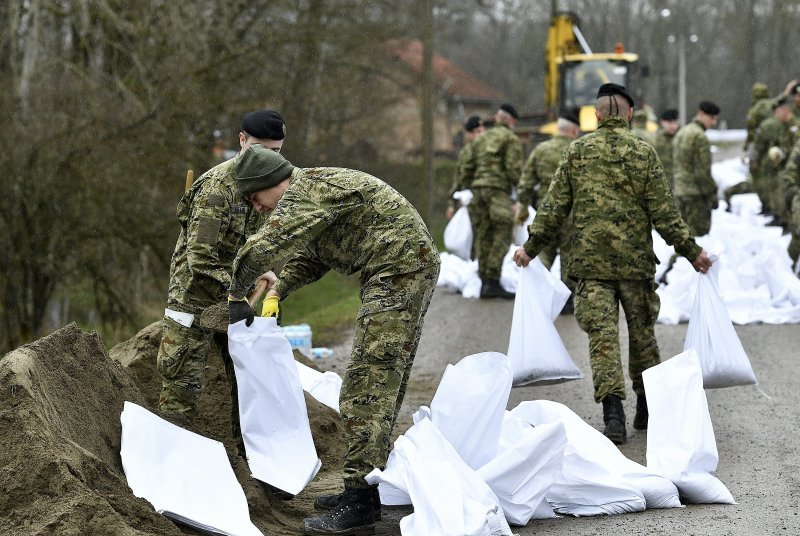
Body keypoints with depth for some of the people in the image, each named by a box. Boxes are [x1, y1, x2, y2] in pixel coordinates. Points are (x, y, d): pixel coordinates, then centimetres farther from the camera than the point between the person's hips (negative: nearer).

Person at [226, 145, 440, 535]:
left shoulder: (305, 191, -14)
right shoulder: (314, 191, 20)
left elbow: (264, 247, -22)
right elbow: (309, 258, 29)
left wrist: (236, 294, -8)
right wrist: (277, 292, 15)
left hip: (398, 268, -11)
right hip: (414, 269, 11)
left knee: (368, 386, -13)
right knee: (384, 384, 16)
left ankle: (358, 504, -15)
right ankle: (365, 486, 23)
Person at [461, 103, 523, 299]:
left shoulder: (482, 138, 20)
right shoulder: (511, 139, 0)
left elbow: (467, 170, 18)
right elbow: (514, 168, -11)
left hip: (478, 189, 7)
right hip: (498, 190, -7)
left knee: (484, 237, 8)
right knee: (502, 235, -7)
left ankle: (484, 282, 7)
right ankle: (493, 282, -15)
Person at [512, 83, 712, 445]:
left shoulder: (577, 151, 2)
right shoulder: (643, 152, -2)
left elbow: (554, 207, 2)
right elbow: (664, 212, -4)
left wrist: (531, 246, 12)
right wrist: (691, 251, 3)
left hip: (590, 261, 0)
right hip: (635, 260, 0)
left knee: (602, 335, -3)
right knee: (642, 331, 14)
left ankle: (613, 412, -16)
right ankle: (647, 407, 23)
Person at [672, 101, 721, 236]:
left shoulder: (682, 133, 16)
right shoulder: (699, 136, -14)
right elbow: (702, 171, -17)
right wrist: (712, 196, -10)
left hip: (679, 192, 9)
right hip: (696, 194, -9)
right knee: (698, 234, -8)